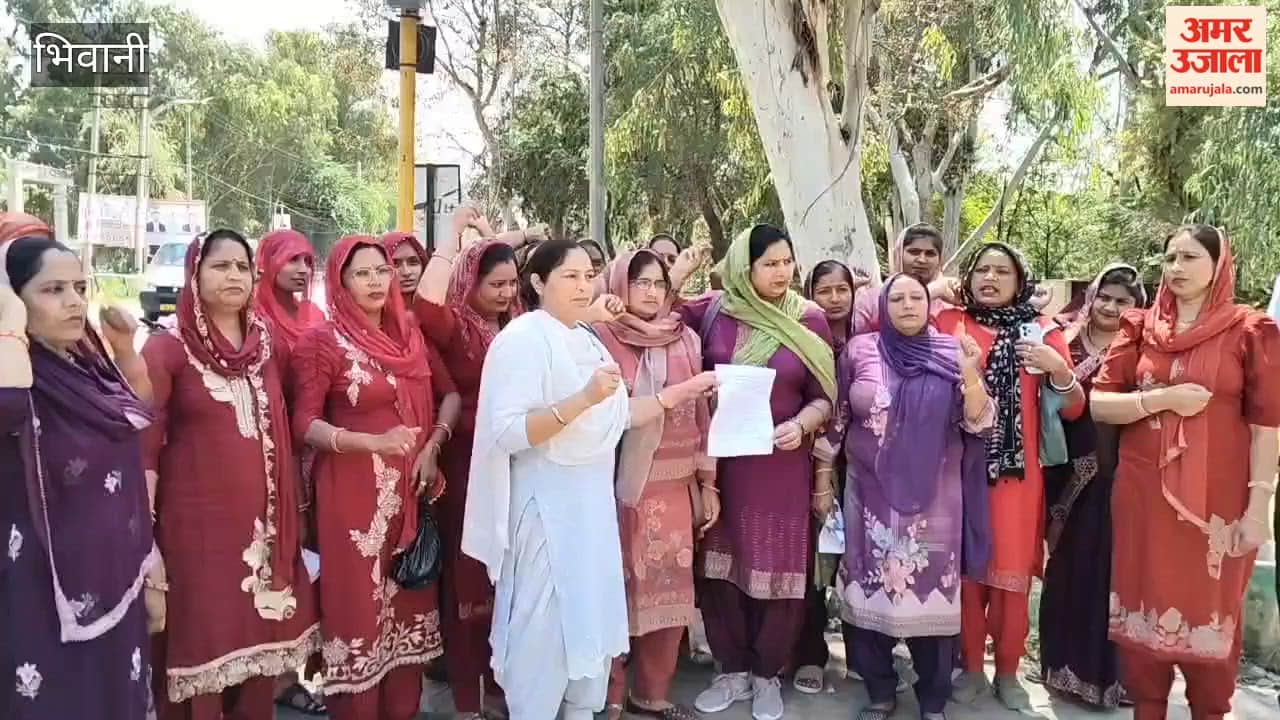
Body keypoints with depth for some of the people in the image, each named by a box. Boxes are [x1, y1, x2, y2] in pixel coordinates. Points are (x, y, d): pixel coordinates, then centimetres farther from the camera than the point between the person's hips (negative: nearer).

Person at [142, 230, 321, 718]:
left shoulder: (271, 349, 9)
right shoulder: (167, 349, -6)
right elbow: (142, 444, -9)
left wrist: (297, 513, 16)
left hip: (265, 525, 5)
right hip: (197, 525, -4)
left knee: (261, 642, 13)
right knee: (202, 650, 2)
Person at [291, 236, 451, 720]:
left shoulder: (410, 335, 9)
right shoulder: (323, 341, -6)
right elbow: (304, 423, -11)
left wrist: (431, 447, -2)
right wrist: (373, 442, -25)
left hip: (411, 490, 5)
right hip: (354, 492, -5)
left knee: (408, 600, 11)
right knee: (359, 603, 1)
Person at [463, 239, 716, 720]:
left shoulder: (585, 339, 11)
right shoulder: (524, 337, -14)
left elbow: (617, 417, 14)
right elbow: (507, 432, -24)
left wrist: (681, 392, 8)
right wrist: (583, 399, -31)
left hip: (592, 501, 8)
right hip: (546, 505, -8)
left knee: (590, 618, 16)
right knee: (544, 626, 1)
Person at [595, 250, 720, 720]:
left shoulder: (686, 340, 9)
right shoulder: (601, 339, -4)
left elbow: (700, 414, 10)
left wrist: (708, 481, 10)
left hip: (675, 484, 4)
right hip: (620, 484, -4)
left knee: (670, 588, 8)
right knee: (617, 588, 2)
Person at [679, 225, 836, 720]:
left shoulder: (810, 320, -2)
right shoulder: (712, 311, -2)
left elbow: (824, 397, 0)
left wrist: (801, 425, -18)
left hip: (782, 466, -1)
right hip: (719, 462, 1)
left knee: (778, 570, 5)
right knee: (719, 567, 8)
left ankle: (767, 675, 25)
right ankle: (733, 670, 27)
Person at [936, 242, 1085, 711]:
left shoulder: (1042, 332, 5)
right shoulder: (948, 323, 4)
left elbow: (1073, 410, 2)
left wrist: (1059, 369, -14)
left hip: (1017, 471, 0)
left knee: (1011, 574, 3)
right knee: (965, 570, 5)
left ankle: (1008, 672, 20)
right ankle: (971, 668, 20)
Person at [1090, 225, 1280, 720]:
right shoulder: (1140, 328, 6)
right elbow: (1099, 404, 1)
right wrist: (1162, 399, -14)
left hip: (1217, 497, -2)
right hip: (1143, 492, 3)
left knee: (1209, 609, 6)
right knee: (1146, 603, 8)